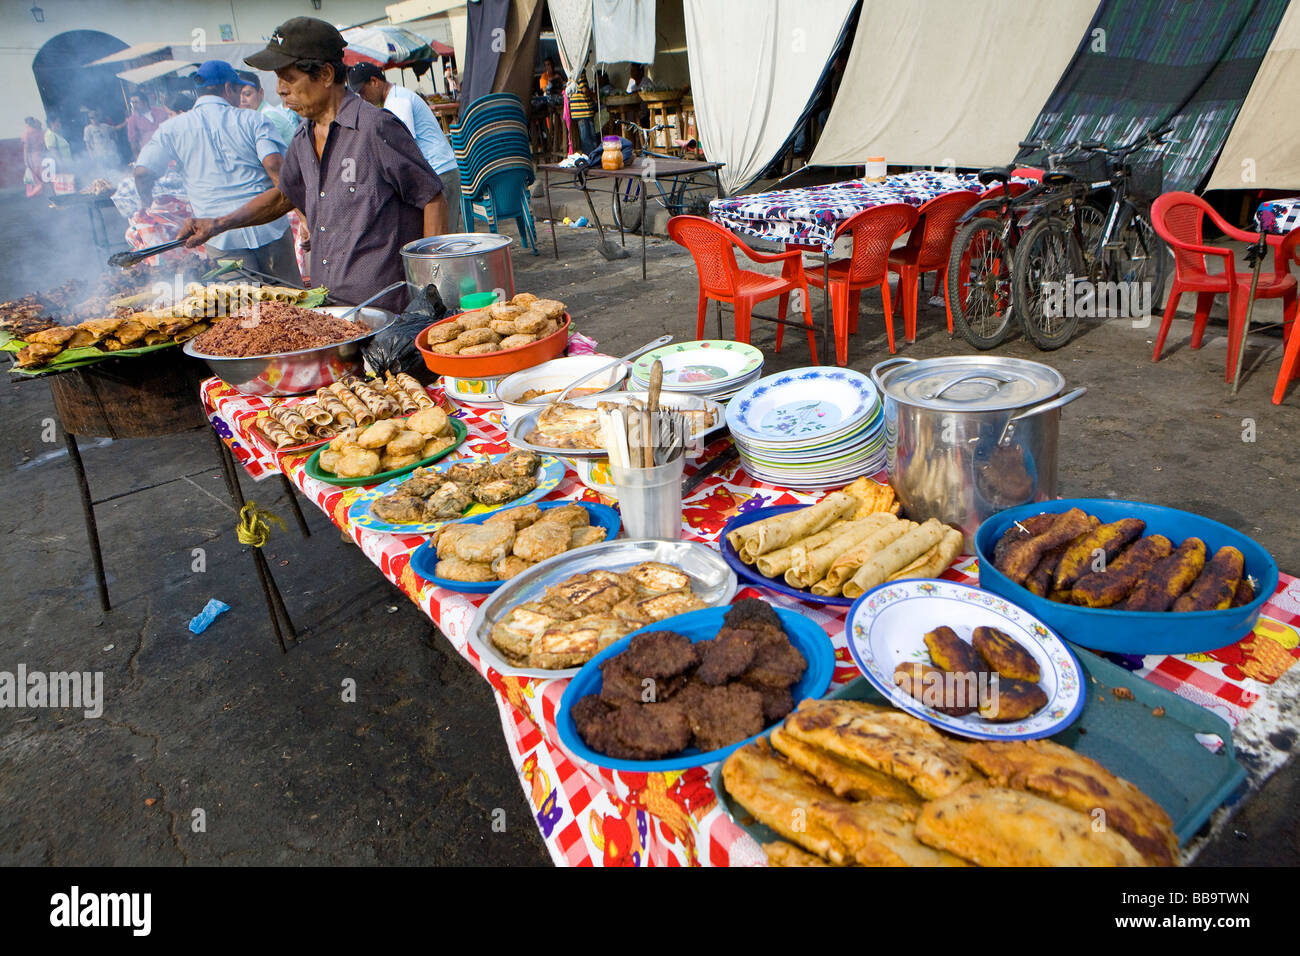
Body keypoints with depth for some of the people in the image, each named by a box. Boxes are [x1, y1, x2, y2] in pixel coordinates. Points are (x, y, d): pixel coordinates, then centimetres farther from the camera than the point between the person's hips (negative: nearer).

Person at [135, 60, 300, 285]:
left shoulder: (173, 129, 9)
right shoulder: (253, 120, 4)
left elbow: (143, 172, 2)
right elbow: (275, 165, -11)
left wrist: (146, 201, 23)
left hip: (220, 238, 2)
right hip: (269, 230, -1)